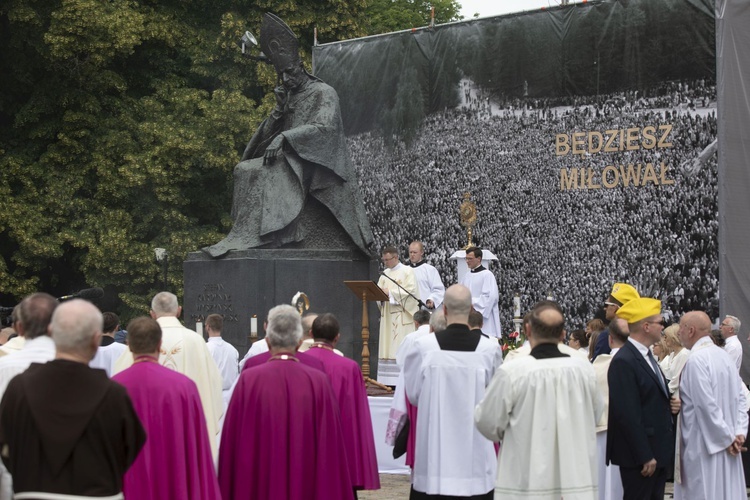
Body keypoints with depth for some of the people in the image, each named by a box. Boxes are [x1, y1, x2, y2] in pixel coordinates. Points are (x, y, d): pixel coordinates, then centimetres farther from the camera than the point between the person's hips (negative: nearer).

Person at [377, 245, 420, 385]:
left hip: (402, 316, -6)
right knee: (388, 346, 2)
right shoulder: (385, 274, 17)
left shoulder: (407, 271, -2)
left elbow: (410, 290, -13)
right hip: (387, 316, 6)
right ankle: (388, 380, 2)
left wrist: (390, 293, -18)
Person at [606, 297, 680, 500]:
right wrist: (645, 456, -21)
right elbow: (627, 415, -22)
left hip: (658, 451, 10)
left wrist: (670, 404, 2)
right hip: (639, 455, -9)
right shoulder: (623, 362, -18)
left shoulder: (646, 356, 12)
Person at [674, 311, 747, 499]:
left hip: (705, 445, -8)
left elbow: (707, 406, -20)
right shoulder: (724, 355, 8)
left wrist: (727, 438, -12)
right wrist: (739, 433, 2)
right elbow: (740, 398, 7)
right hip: (725, 442, 8)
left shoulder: (696, 360, -17)